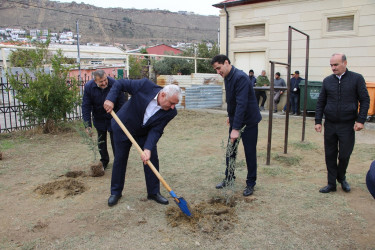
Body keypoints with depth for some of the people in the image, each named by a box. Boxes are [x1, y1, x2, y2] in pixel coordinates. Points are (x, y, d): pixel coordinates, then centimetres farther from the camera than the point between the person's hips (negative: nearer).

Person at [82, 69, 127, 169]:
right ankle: (104, 160, 31)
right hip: (99, 118, 3)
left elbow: (122, 103, -15)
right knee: (101, 140, 13)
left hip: (113, 117, -2)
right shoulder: (88, 87, -18)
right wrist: (87, 125, -19)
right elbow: (86, 107, -13)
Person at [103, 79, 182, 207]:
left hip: (145, 134, 2)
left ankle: (154, 192, 17)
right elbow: (120, 83, -18)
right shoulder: (145, 86, -30)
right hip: (123, 128, -2)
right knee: (120, 159, 7)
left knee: (152, 159, -1)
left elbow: (156, 131, -23)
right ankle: (116, 192, 24)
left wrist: (148, 148, -36)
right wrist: (110, 99, -31)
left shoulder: (170, 112, -23)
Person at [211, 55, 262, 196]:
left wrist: (236, 128, -34)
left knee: (250, 153, 3)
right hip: (235, 120, 8)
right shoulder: (227, 78, 4)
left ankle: (251, 183, 18)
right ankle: (229, 178, 29)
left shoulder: (240, 77, -25)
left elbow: (242, 104, -32)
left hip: (249, 121, -8)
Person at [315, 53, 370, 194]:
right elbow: (320, 102, 10)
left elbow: (365, 100, 0)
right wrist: (318, 121, 4)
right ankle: (332, 184, 20)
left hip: (347, 125, -2)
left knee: (344, 155, 2)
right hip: (330, 125, 3)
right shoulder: (327, 81, 7)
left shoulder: (357, 79, -1)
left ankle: (341, 178, 31)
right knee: (330, 155, 7)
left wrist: (361, 120, -9)